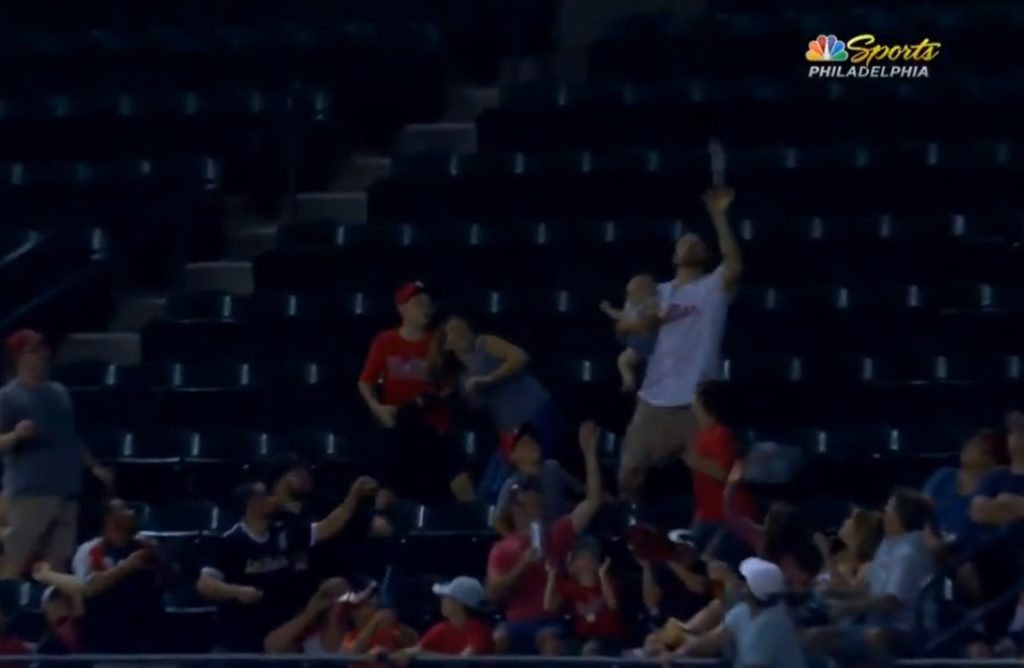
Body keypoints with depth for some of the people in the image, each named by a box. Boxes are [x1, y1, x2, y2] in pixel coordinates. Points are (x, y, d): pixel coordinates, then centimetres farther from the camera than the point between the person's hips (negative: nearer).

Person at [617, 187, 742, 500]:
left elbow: (735, 266, -20)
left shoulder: (714, 286, 2)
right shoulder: (660, 294, 17)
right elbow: (623, 327, 11)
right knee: (630, 470, 6)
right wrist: (652, 320, -11)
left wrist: (719, 218, -23)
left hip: (696, 399, -5)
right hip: (655, 397, 5)